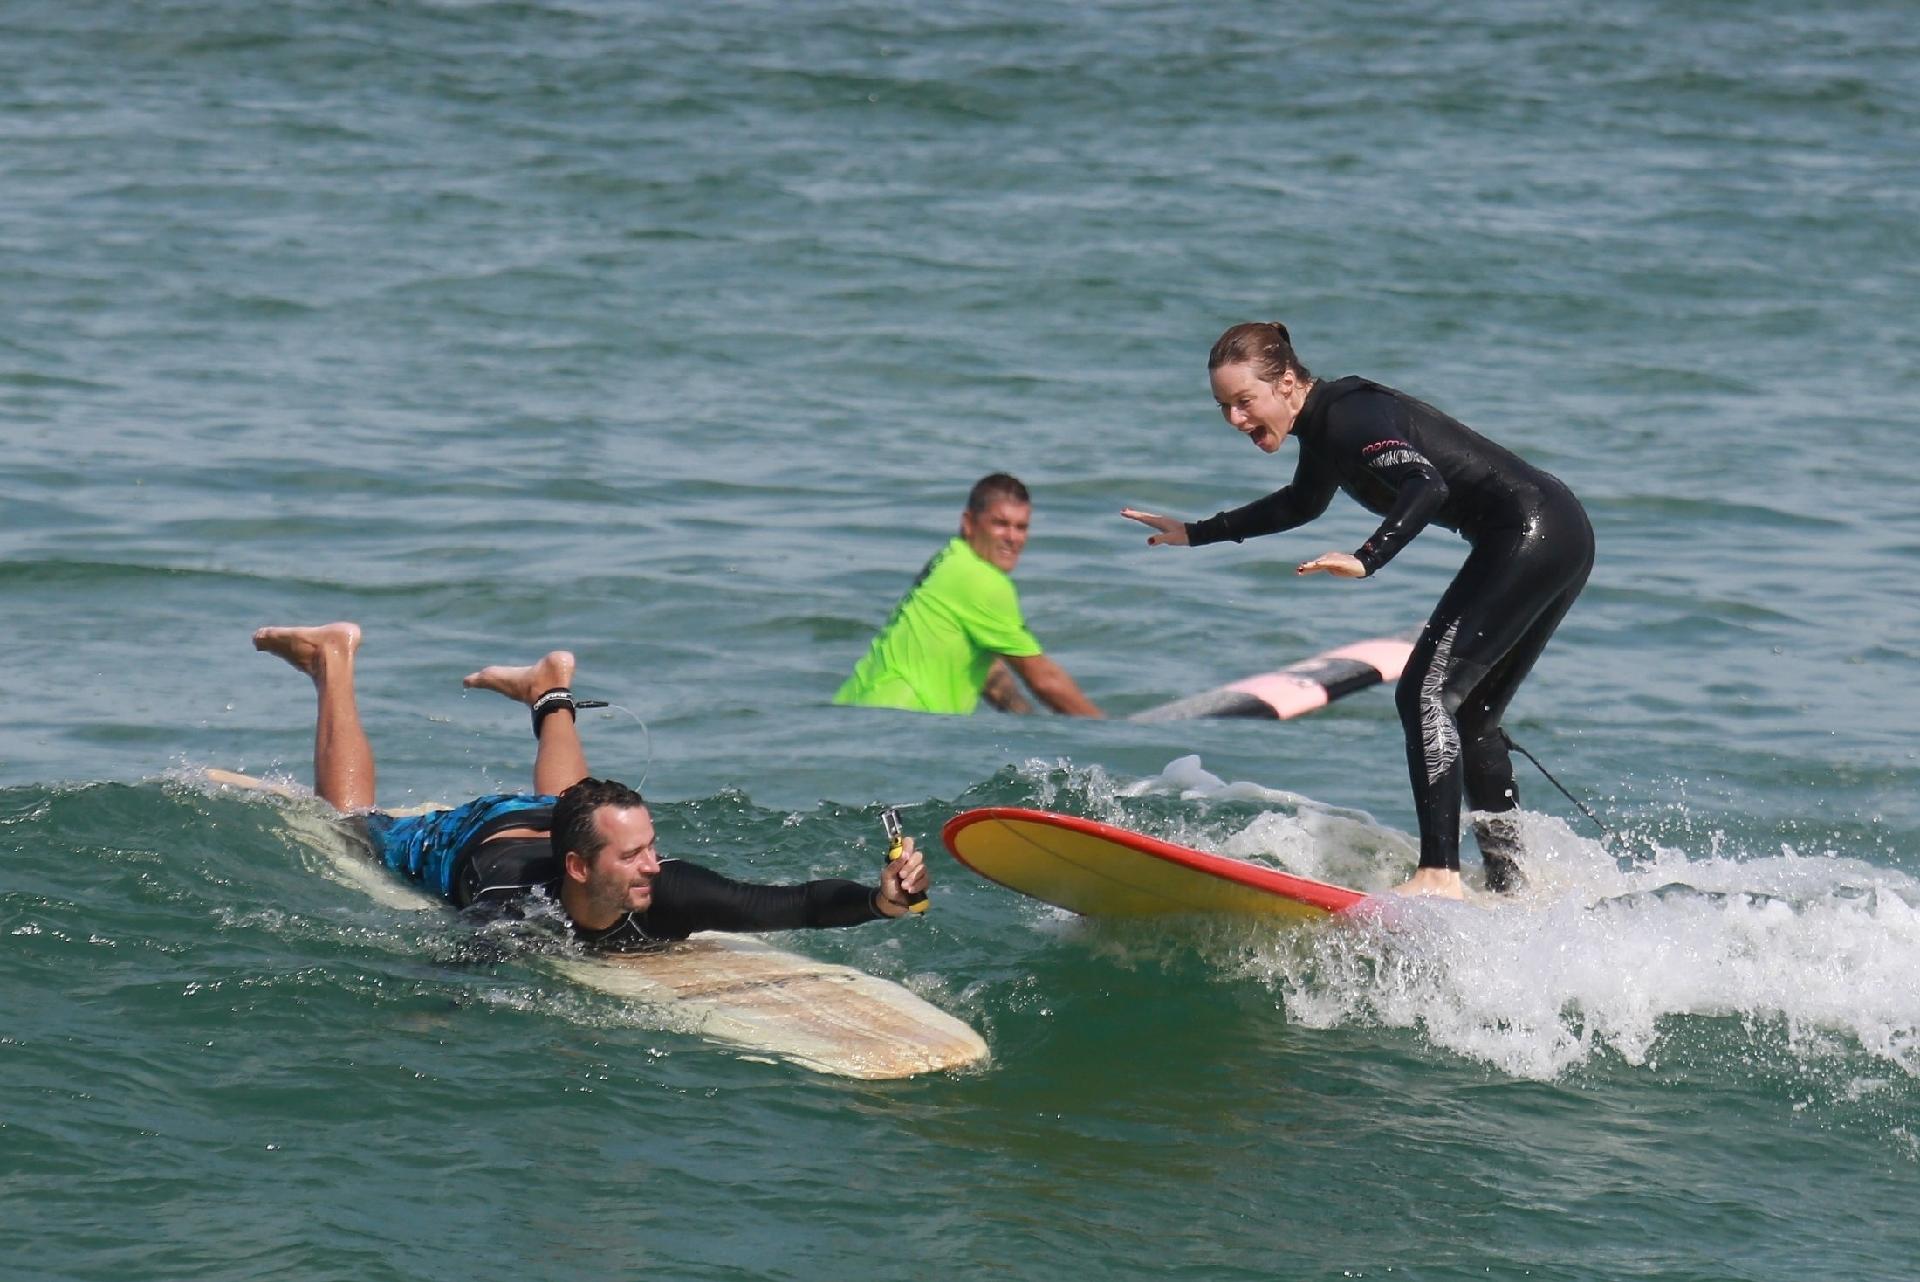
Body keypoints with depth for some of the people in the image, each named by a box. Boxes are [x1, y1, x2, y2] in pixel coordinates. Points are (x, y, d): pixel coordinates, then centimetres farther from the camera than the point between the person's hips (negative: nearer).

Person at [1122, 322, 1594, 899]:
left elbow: (1426, 485, -31)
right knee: (1466, 716, 15)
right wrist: (1196, 534, 39)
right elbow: (1302, 504, 35)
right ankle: (1508, 881, 19)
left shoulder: (1348, 414, -16)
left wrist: (1365, 560, -44)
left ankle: (1439, 875, -25)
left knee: (1426, 694, -16)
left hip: (1532, 534, -10)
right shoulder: (1323, 423, 14)